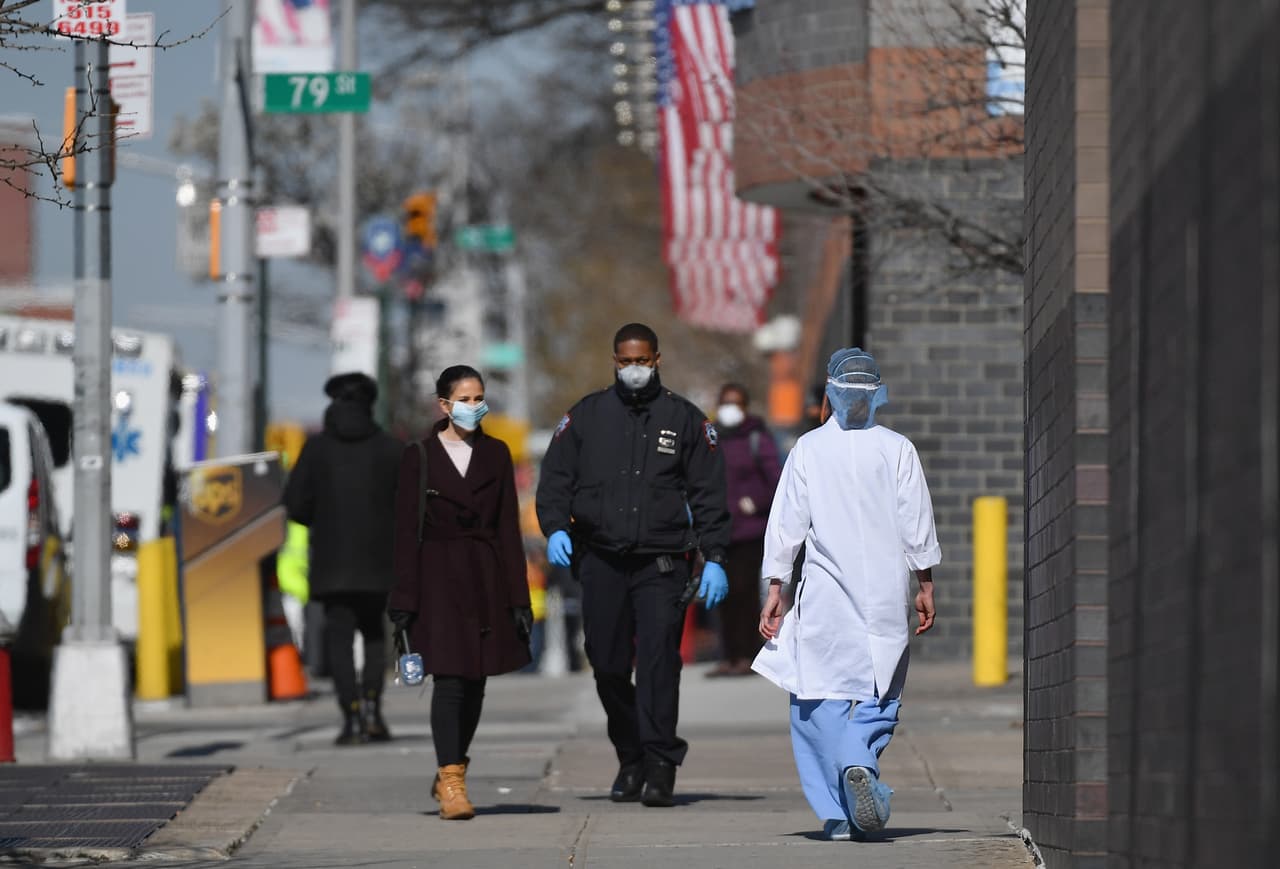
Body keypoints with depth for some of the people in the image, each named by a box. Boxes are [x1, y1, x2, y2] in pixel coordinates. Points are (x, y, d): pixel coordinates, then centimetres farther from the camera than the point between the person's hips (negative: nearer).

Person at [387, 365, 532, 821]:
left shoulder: (496, 454, 8)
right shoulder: (419, 456, 0)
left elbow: (509, 527, 8)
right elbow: (406, 532, -1)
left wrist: (518, 596, 3)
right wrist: (404, 599, -6)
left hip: (486, 578, 3)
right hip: (438, 576, -3)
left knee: (475, 682, 8)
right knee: (450, 678, -11)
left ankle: (450, 772, 25)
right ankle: (451, 784, -12)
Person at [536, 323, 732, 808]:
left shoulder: (684, 420, 8)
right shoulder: (586, 416, 11)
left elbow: (709, 494, 8)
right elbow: (555, 479, 10)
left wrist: (714, 559, 0)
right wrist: (556, 528, -9)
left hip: (662, 565, -2)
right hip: (601, 562, 2)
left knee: (659, 660, -14)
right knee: (608, 667, 5)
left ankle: (660, 766, -13)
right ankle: (630, 761, 20)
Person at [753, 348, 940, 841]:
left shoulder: (808, 450, -1)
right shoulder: (897, 449, -1)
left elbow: (785, 523, -1)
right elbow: (917, 524, -1)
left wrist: (775, 588, 5)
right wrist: (925, 585, 8)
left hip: (825, 596, 0)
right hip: (886, 595, 0)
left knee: (822, 699, 4)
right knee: (881, 695, 11)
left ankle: (837, 813, -5)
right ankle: (860, 763, -18)